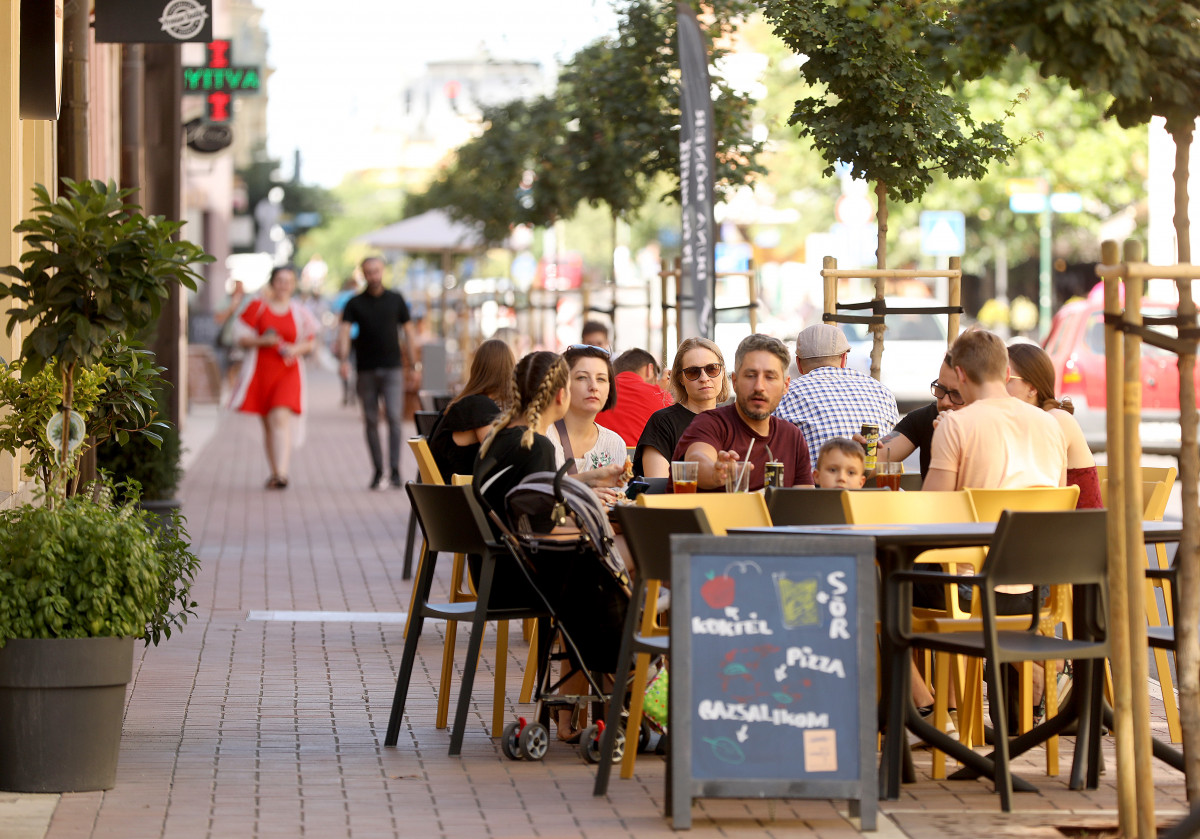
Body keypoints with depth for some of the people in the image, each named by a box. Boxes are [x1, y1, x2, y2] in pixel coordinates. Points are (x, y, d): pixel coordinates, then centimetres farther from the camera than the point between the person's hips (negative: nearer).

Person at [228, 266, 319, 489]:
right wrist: (262, 341, -16)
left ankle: (282, 473, -24)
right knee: (268, 424, 8)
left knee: (281, 419, -17)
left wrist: (296, 349, -8)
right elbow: (242, 339, 2)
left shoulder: (299, 313, 6)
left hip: (288, 372, -1)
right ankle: (275, 471, 20)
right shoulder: (257, 307, 4)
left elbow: (310, 343, 13)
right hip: (260, 371, 1)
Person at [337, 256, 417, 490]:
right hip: (366, 370, 1)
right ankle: (378, 471, 13)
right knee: (371, 421, 5)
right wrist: (344, 359, -24)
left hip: (392, 368, -1)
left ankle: (394, 470, -14)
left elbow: (407, 330, 12)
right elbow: (344, 331, -7)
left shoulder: (396, 299, 7)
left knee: (394, 418, -13)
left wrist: (412, 362, 8)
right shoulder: (355, 303, 4)